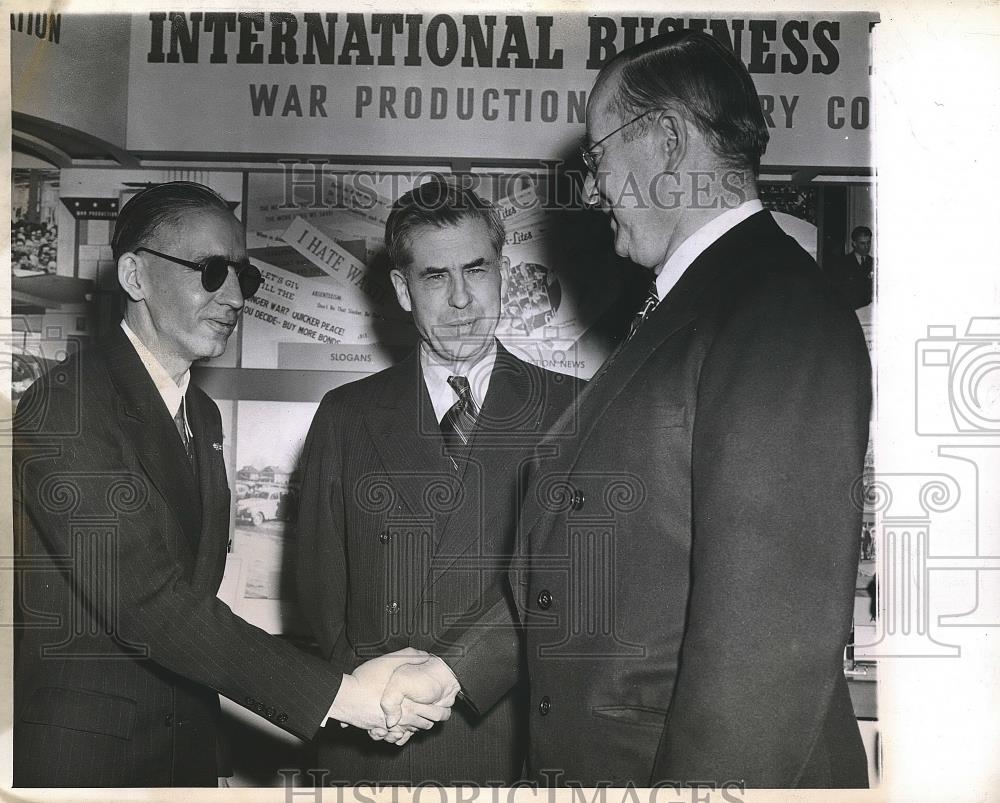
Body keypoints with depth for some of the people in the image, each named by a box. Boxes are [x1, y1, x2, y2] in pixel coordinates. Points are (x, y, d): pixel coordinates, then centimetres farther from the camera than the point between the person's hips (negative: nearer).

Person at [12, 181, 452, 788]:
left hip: (186, 743, 7)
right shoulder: (67, 407, -19)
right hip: (82, 752, -7)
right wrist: (338, 695, -28)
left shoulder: (203, 414, 9)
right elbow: (145, 601, -26)